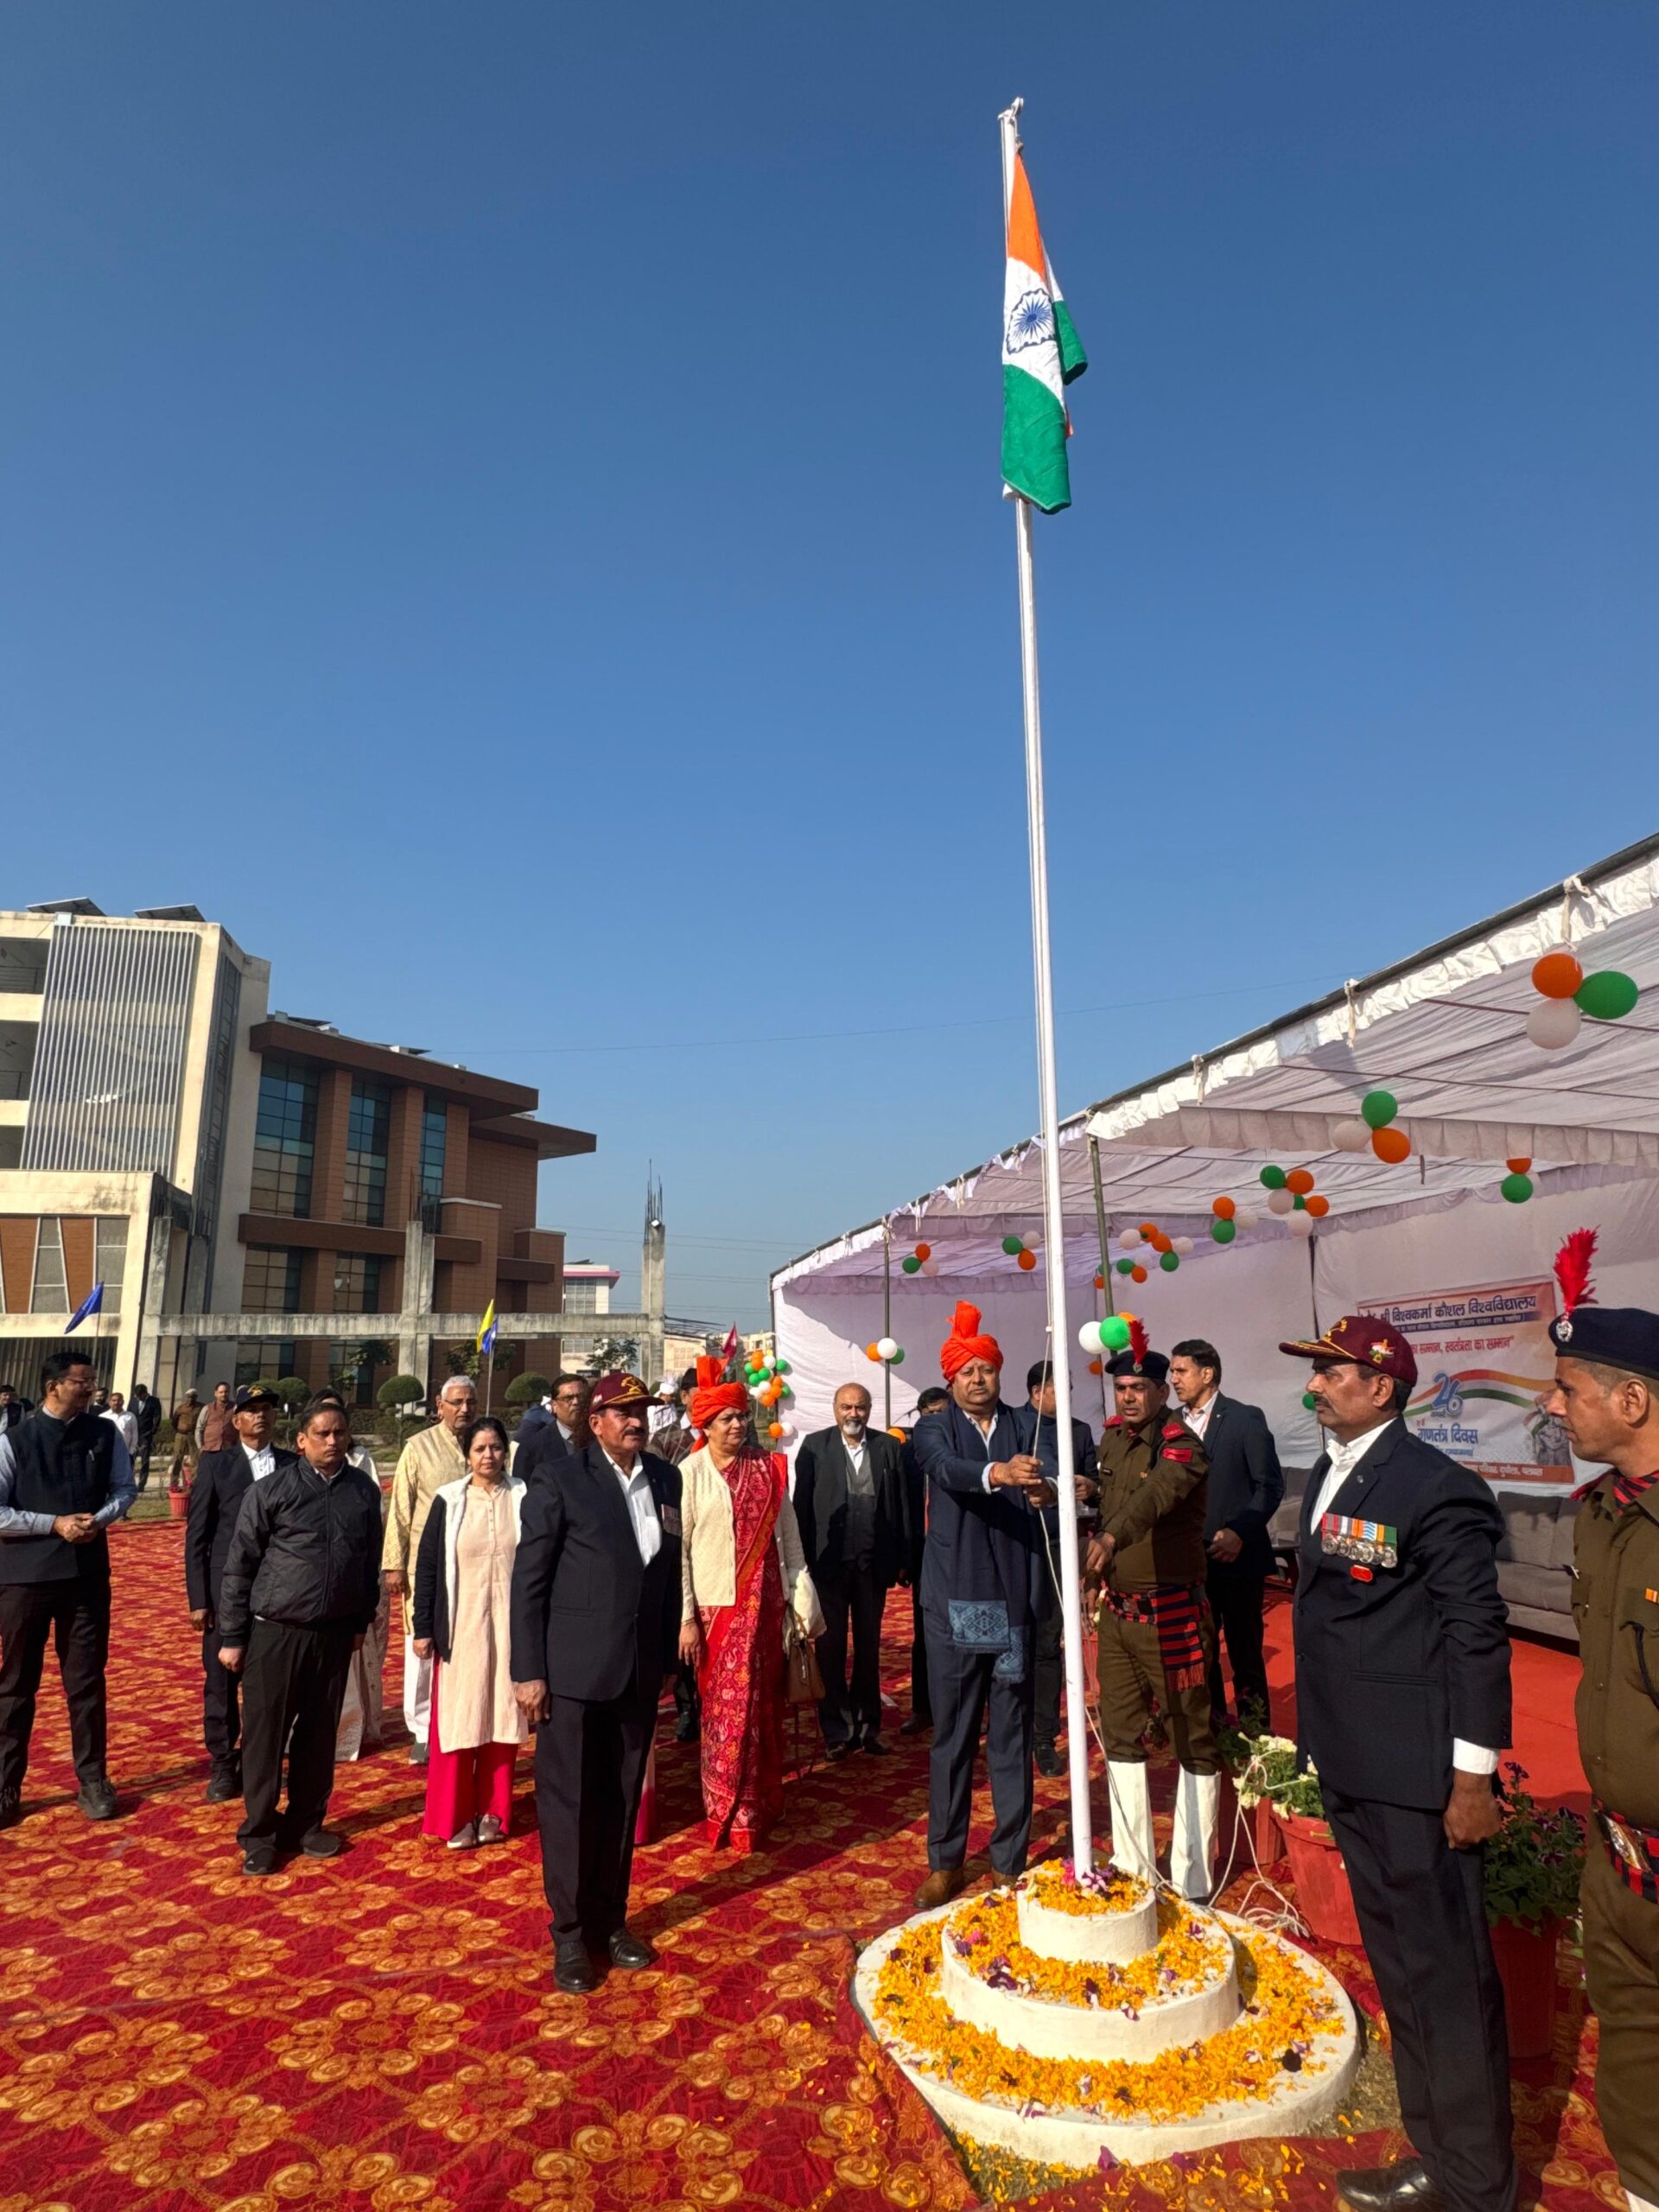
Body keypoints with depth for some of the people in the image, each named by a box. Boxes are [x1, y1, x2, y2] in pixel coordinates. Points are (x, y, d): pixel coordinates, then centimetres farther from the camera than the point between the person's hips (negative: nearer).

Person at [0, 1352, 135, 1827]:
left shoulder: (105, 1434, -1)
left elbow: (125, 1490, 7)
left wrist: (98, 1519, -12)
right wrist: (55, 1524, -17)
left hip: (87, 1573, 2)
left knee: (87, 1680, 11)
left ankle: (92, 1779, 25)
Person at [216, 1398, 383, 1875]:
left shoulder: (365, 1490, 0)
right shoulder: (271, 1491, -8)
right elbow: (238, 1567, -4)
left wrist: (362, 1620, 11)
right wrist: (232, 1638, -4)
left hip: (334, 1634, 3)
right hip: (275, 1632, -3)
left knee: (319, 1734, 13)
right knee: (265, 1734, 6)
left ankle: (307, 1822, 30)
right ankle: (259, 1832, 23)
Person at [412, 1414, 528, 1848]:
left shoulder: (523, 1498, -3)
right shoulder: (449, 1501, -4)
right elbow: (427, 1566, 0)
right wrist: (423, 1628, -3)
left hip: (509, 1626, 1)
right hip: (461, 1627, -1)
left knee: (502, 1718, 8)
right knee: (458, 1719, 5)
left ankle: (492, 1813, 22)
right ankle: (456, 1816, 19)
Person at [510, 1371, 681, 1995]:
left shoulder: (665, 1479, 4)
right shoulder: (560, 1482, -10)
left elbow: (671, 1569, 7)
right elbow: (528, 1581, -8)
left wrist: (668, 1651, 5)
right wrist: (528, 1672, -10)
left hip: (640, 1670, 4)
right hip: (574, 1670, -4)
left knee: (622, 1801, 16)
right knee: (569, 1802, 8)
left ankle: (612, 1919, 33)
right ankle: (570, 1933, 25)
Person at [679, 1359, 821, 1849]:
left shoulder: (767, 1467, 2)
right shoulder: (690, 1473, -6)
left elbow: (789, 1536, 5)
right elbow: (678, 1549, -7)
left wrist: (802, 1598, 3)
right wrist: (685, 1618, -10)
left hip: (762, 1601, 2)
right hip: (715, 1604, -2)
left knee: (761, 1703, 9)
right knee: (725, 1707, 5)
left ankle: (758, 1804, 26)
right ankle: (727, 1814, 20)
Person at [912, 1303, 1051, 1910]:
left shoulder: (1025, 1428, 5)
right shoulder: (935, 1428, 1)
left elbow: (1046, 1482, -11)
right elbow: (948, 1470, -21)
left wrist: (1045, 1489, -35)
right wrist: (999, 1473, -41)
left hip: (1013, 1600, 1)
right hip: (955, 1602, -1)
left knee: (1012, 1735, 9)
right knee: (951, 1736, 9)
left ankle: (1009, 1861, 23)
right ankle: (945, 1862, 23)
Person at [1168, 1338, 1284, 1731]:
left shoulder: (1246, 1418, -6)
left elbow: (1270, 1485, -7)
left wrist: (1240, 1533, -17)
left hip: (1237, 1557, -4)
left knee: (1245, 1655, 5)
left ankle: (1255, 1739, 18)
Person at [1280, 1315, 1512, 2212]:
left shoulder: (1434, 1487, -18)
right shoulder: (1327, 1474, 7)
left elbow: (1476, 1634, -17)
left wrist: (1474, 1777, -16)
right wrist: (1317, 1741, 17)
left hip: (1416, 1775, -8)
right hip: (1352, 1766, 9)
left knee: (1444, 1972, 5)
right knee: (1398, 1962, 21)